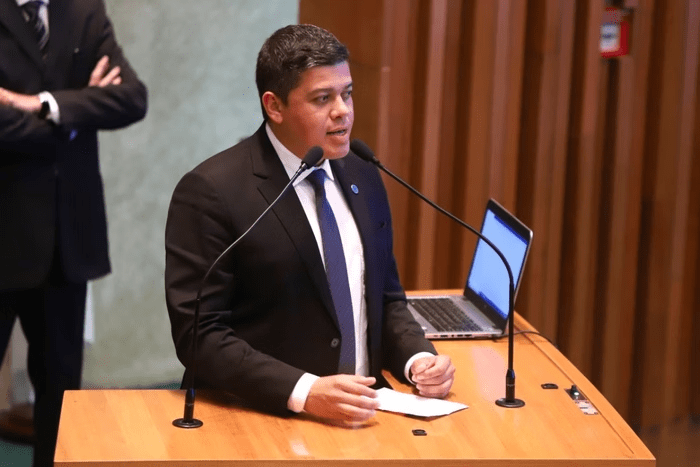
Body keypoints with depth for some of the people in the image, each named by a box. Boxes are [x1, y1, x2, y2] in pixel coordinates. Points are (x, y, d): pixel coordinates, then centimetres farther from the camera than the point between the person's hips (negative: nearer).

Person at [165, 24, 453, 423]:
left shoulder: (363, 179, 9)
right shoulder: (213, 192, -10)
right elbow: (199, 335, -14)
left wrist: (418, 358, -2)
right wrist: (304, 392, -23)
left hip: (360, 415, 4)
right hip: (257, 420, -3)